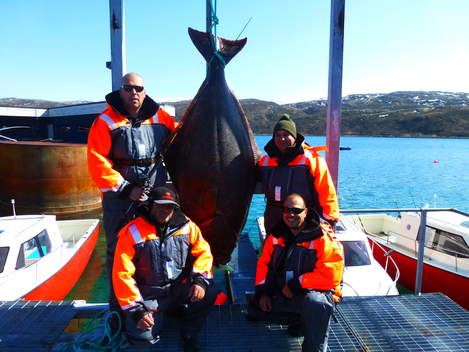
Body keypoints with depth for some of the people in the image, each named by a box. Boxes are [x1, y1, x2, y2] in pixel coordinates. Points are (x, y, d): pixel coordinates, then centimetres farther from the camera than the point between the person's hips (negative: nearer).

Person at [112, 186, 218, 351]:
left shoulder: (186, 226, -4)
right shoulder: (132, 233, -12)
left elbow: (203, 252, -3)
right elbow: (122, 275, -12)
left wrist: (200, 280, -22)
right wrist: (136, 310, -15)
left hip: (180, 290, 2)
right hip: (149, 296, -1)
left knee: (209, 291, -23)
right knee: (141, 335, -19)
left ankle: (189, 334, 4)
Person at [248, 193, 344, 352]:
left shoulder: (324, 239, -14)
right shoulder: (277, 235, 3)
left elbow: (330, 276, -20)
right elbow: (263, 263, 10)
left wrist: (295, 285, -18)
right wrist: (262, 292, -2)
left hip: (314, 292, -6)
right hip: (281, 295, 7)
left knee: (316, 304, -38)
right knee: (254, 310, 0)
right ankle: (300, 319, 11)